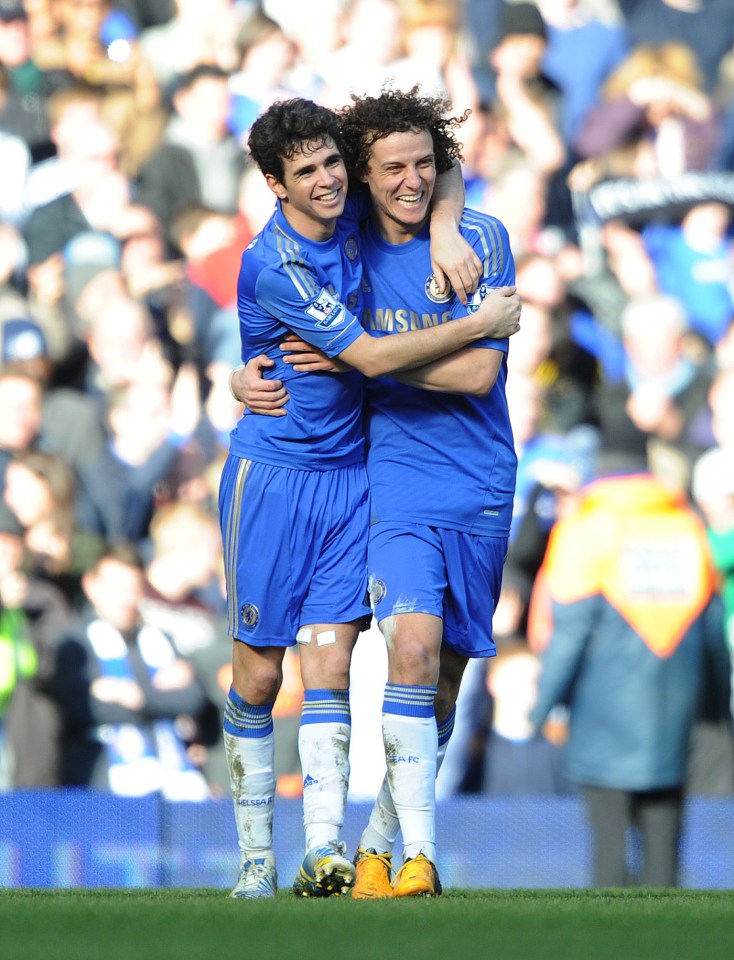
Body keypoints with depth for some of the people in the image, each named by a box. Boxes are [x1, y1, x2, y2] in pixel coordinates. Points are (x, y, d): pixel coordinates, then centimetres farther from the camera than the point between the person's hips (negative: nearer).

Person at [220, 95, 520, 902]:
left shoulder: (352, 222, 1)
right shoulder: (272, 265, -19)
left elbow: (429, 170, 21)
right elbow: (373, 357, -20)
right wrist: (482, 323, -11)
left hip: (348, 475, 5)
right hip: (272, 477, -5)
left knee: (329, 664, -8)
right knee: (258, 674, 1)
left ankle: (322, 848, -18)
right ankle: (255, 858, 12)